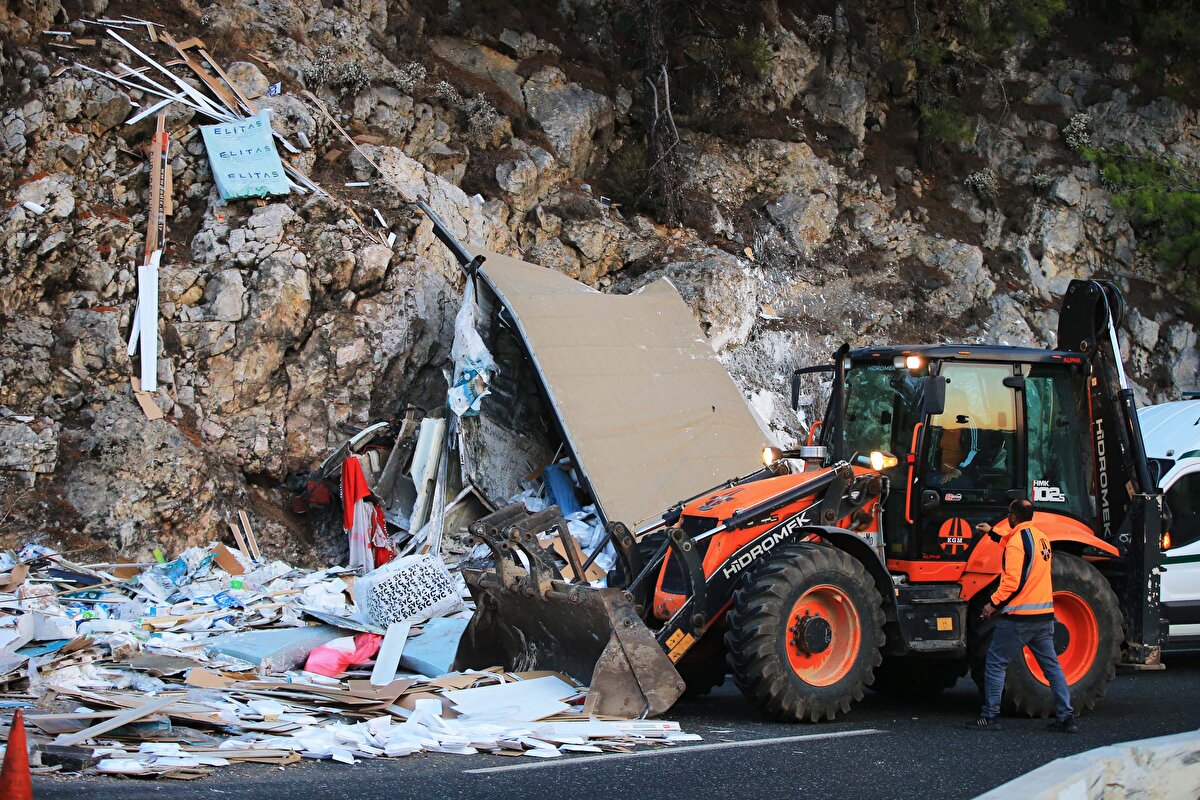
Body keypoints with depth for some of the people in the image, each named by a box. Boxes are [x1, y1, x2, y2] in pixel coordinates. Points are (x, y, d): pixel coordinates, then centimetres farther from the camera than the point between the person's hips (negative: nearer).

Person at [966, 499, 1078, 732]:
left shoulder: (1017, 540, -14)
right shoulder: (1041, 537, 12)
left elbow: (1013, 581, -21)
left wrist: (994, 603, -11)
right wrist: (992, 534, 42)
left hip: (1018, 616, -8)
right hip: (1044, 615, 8)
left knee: (995, 663, 2)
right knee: (1051, 665, 9)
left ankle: (989, 716, 2)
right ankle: (1066, 717, 5)